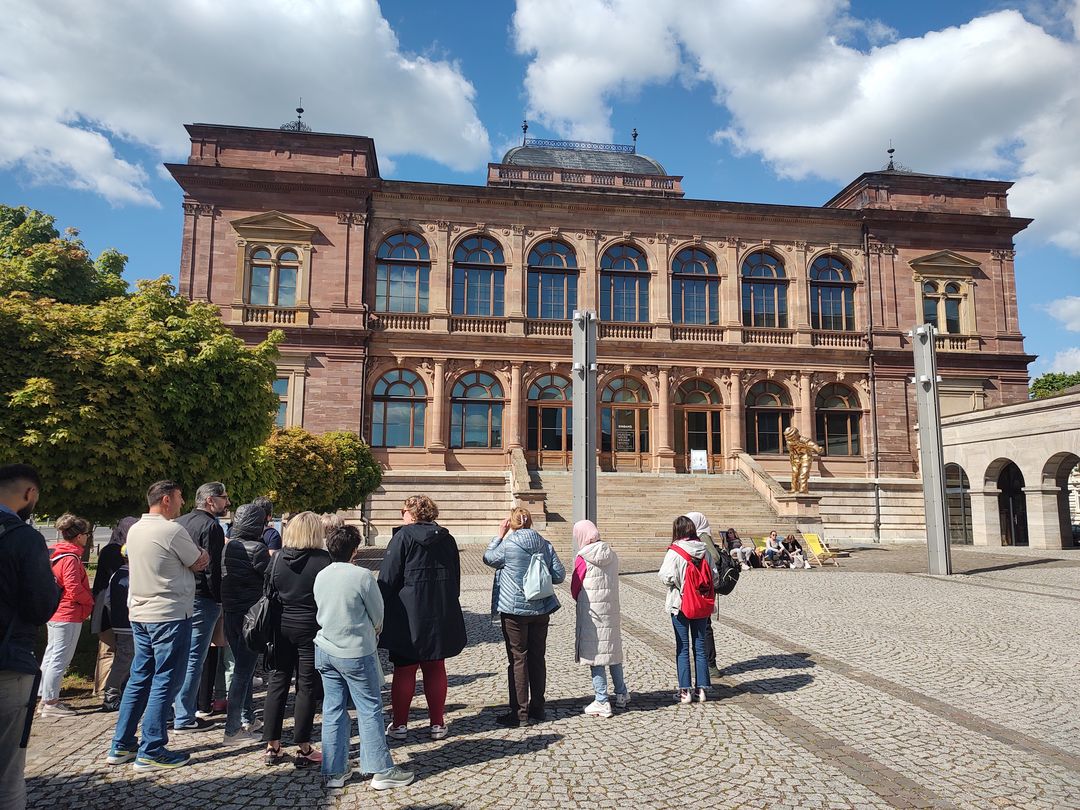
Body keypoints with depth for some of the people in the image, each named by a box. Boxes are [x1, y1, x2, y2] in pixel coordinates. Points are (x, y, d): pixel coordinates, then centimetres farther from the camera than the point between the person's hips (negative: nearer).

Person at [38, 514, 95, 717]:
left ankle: (46, 699, 25)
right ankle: (50, 703, 2)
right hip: (69, 616, -10)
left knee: (51, 655, 16)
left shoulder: (54, 555, 11)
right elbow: (74, 590, -22)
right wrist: (90, 600, -6)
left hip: (55, 613, 10)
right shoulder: (71, 558, -19)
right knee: (60, 658, -3)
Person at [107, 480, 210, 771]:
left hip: (139, 614, 9)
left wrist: (193, 558, 6)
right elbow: (200, 563, -5)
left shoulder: (134, 530, 10)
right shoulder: (172, 531, -17)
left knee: (139, 678, 16)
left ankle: (121, 745, 22)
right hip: (169, 614, -9)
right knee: (165, 681, -1)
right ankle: (151, 752, 4)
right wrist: (203, 552, 14)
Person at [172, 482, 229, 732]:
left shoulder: (180, 522, 11)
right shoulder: (211, 526, -14)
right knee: (193, 659, -1)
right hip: (201, 600, -8)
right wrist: (220, 599, -8)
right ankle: (184, 718, 6)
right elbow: (213, 569, -17)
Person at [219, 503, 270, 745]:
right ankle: (232, 730, 3)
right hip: (251, 614, -8)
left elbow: (220, 577, 11)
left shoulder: (228, 546, 4)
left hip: (230, 613, 8)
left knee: (241, 666, 19)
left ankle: (247, 719, 30)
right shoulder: (257, 549, -17)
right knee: (243, 670, -1)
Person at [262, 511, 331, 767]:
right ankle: (303, 749, 11)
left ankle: (272, 746, 19)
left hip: (280, 627, 4)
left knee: (277, 682, 13)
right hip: (310, 628, -4)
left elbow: (269, 592, 6)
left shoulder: (278, 557, -1)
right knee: (307, 687, 5)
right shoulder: (322, 559, -13)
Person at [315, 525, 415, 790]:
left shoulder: (320, 576, 1)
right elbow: (378, 615, -6)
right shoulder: (362, 576, -17)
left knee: (332, 711, 12)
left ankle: (335, 772, 20)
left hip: (325, 651, 6)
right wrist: (372, 630, 15)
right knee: (370, 710, 4)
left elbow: (323, 611, 12)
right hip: (356, 653, -6)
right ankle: (382, 771, 9)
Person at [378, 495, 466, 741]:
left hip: (408, 617, -4)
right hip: (442, 616, 5)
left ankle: (399, 724, 15)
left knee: (404, 670, 8)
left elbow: (387, 578, -11)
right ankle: (438, 724, 17)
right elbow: (456, 579, 14)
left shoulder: (403, 537, -10)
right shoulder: (447, 539, 6)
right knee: (436, 668, 12)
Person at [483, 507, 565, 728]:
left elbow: (488, 558, 5)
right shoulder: (546, 545, -1)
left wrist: (499, 535, 10)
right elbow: (559, 575, 1)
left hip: (514, 610, -5)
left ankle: (519, 712, 7)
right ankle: (537, 708, 24)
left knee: (517, 658, 3)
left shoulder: (507, 545, -14)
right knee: (538, 657, 14)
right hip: (541, 609, 5)